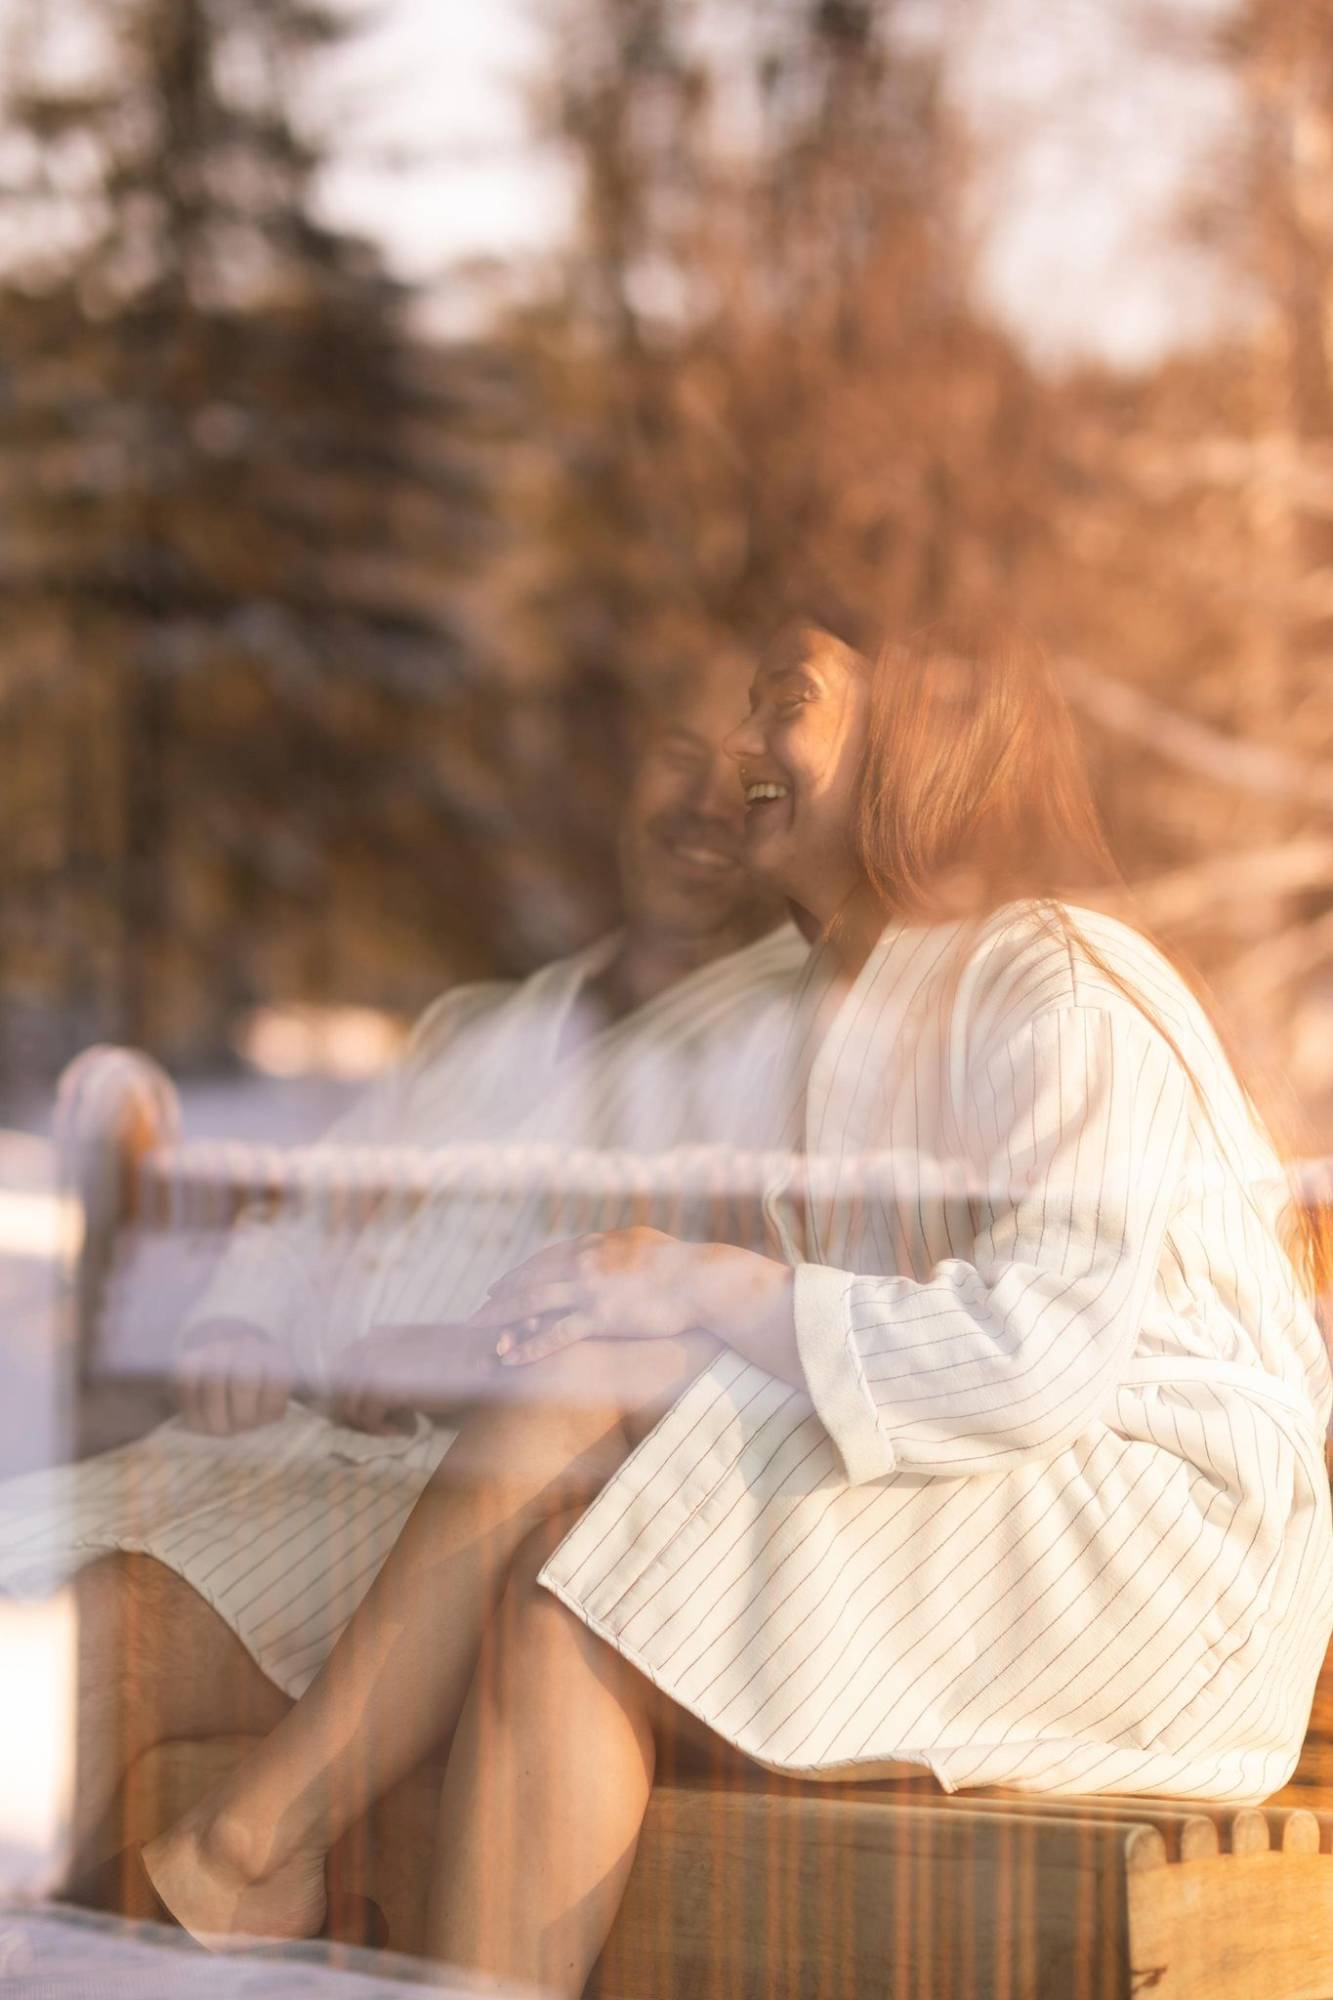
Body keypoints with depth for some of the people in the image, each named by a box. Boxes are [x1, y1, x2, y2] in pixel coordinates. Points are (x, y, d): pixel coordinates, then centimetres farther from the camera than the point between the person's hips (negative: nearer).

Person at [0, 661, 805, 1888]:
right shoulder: (473, 1031, 31)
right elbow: (294, 1222, 29)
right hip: (279, 1446, 7)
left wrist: (481, 1359, -15)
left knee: (113, 1623, -31)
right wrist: (237, 1340, 4)